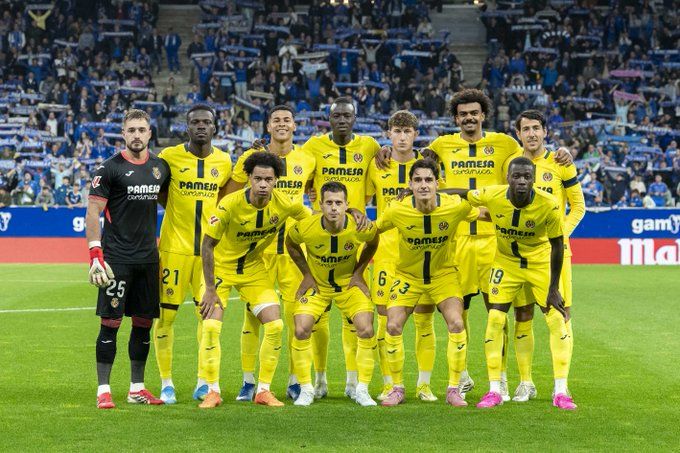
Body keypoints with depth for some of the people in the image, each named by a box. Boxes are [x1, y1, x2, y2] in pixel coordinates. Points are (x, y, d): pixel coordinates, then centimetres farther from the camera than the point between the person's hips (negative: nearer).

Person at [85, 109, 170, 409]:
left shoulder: (160, 167, 9)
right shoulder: (110, 168, -6)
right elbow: (93, 212, -8)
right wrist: (95, 256, -16)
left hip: (148, 258, 5)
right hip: (116, 258, -5)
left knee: (144, 322, 9)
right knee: (111, 322, -5)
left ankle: (137, 389, 18)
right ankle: (103, 390, 1)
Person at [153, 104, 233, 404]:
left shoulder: (223, 161, 6)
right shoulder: (170, 156, -4)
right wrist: (181, 212, -7)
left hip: (209, 247, 3)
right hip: (174, 246, -3)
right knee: (166, 314, -1)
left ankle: (203, 382, 14)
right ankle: (166, 382, 10)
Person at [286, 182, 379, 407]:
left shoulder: (361, 227, -25)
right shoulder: (306, 227, -26)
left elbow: (372, 243, 1)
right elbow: (290, 244, -1)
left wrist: (358, 272, -5)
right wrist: (306, 274, -4)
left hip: (349, 284, 0)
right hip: (316, 284, 0)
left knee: (366, 331, -14)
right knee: (301, 330, -14)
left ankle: (362, 390, 2)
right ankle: (306, 389, 3)